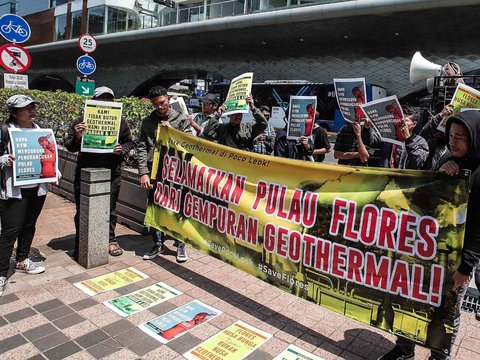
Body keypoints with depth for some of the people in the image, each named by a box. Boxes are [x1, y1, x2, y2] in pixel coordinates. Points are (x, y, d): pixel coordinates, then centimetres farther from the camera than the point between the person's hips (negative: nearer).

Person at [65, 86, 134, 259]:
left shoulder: (121, 121, 3)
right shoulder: (81, 121, 0)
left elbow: (129, 142, 11)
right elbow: (69, 146, 4)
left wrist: (122, 149, -11)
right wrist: (77, 137, -18)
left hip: (112, 172, 1)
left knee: (110, 209, 13)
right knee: (82, 210, 8)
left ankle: (110, 240, 31)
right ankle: (80, 244, 24)